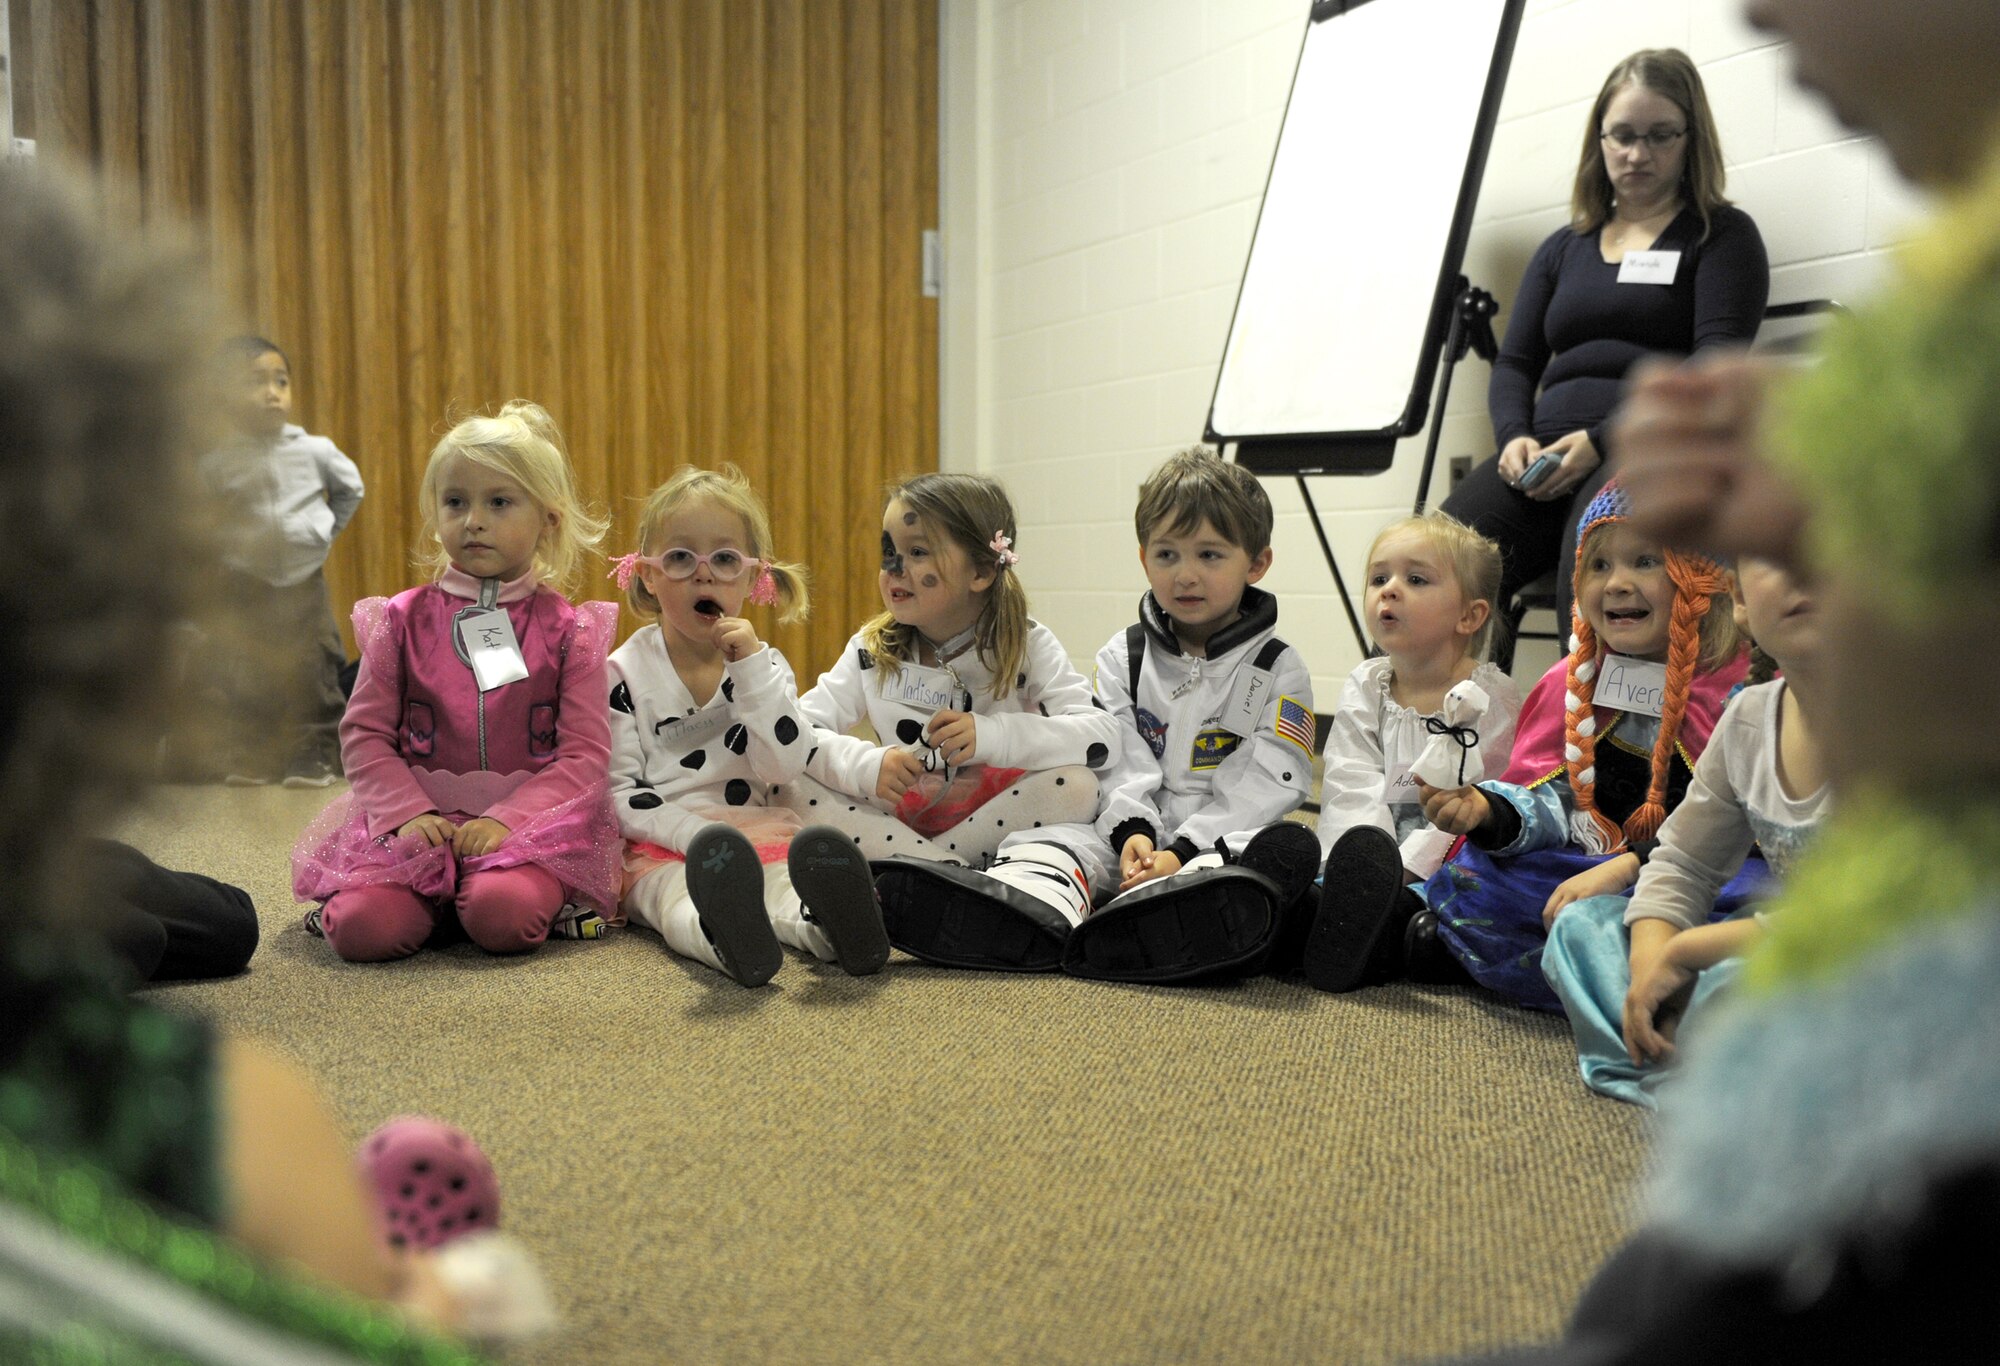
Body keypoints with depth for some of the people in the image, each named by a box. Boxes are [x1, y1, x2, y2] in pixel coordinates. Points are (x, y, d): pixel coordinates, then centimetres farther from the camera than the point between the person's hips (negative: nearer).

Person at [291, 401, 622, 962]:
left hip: (530, 817, -2)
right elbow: (364, 733, 5)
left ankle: (548, 894, 1)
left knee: (503, 916, -33)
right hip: (417, 817, 2)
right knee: (362, 927, -24)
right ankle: (436, 897, 7)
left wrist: (504, 819, -18)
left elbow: (585, 754, -4)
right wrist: (408, 811, -13)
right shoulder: (403, 620, 7)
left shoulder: (568, 631, 2)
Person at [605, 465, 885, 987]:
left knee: (792, 883, -33)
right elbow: (620, 791, -3)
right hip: (663, 847, -2)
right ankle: (726, 937, -70)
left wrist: (752, 667, -12)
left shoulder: (764, 665, 11)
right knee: (681, 902, -37)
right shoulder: (625, 672, 3)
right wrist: (697, 837, -18)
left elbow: (784, 765, -4)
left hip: (759, 834, 3)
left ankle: (829, 925, -65)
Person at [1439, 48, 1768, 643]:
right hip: (1548, 456, 4)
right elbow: (1513, 364, 22)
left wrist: (1601, 440, -15)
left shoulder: (1721, 235, 13)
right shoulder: (1563, 248, 28)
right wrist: (1515, 436, -2)